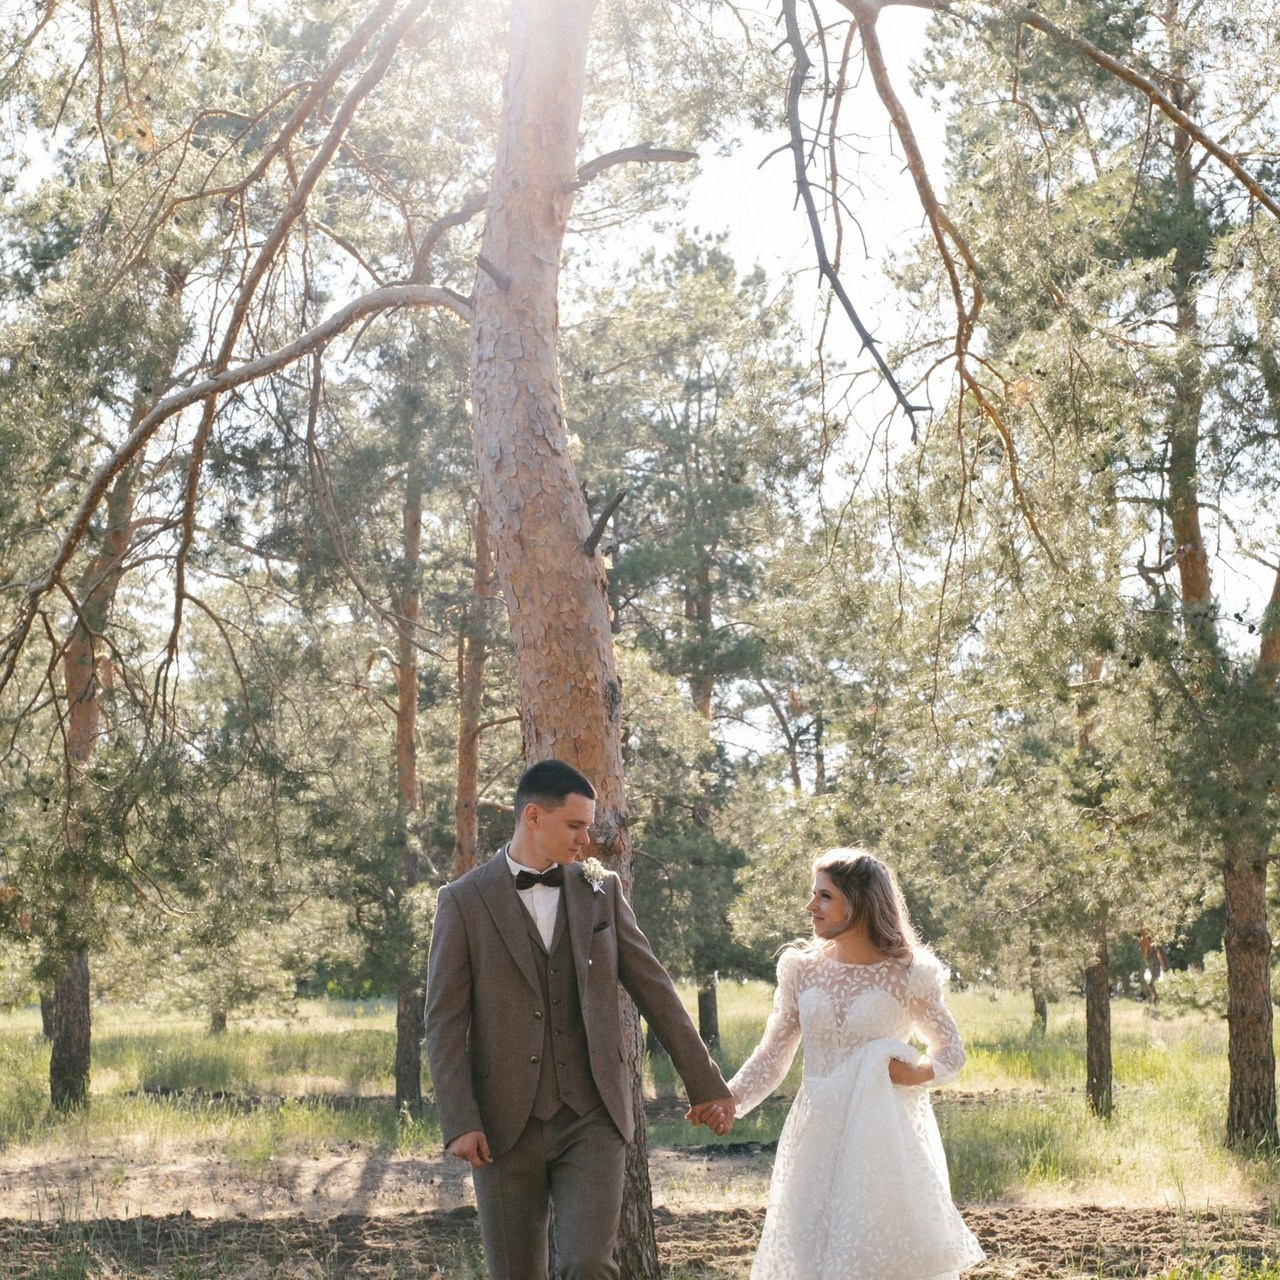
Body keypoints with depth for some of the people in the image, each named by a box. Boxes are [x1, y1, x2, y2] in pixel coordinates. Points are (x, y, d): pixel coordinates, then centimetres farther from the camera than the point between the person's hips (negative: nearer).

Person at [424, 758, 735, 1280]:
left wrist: (704, 1082, 11)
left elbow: (654, 988, 10)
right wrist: (460, 1123, -12)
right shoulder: (464, 902, -1)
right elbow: (444, 1021, -4)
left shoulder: (601, 890, 7)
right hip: (506, 1125, -1)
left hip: (592, 1119, 1)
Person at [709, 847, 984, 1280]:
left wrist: (920, 1073, -13)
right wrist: (728, 1099, -13)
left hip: (884, 1137, -3)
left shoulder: (906, 976, -3)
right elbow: (771, 1057, 4)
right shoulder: (801, 970, 5)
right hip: (818, 1135, 3)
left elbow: (952, 1050, 8)